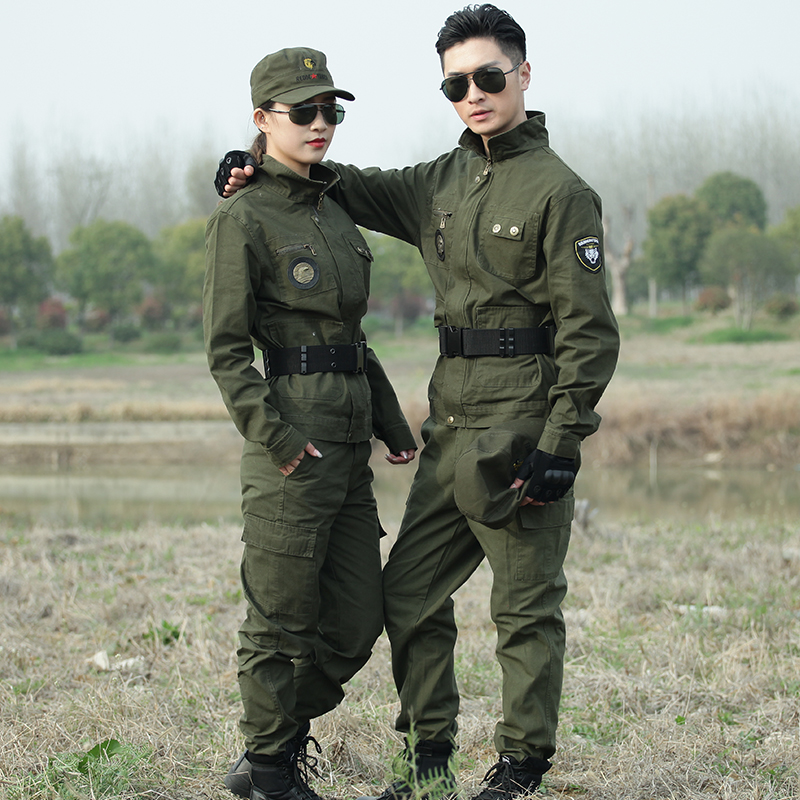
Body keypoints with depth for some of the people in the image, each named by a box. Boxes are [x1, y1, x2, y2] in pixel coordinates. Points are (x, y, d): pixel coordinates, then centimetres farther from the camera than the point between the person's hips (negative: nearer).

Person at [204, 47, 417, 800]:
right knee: (283, 617, 2)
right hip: (293, 434, -8)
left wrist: (392, 422, 17)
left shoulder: (334, 212, 16)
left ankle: (282, 736, 28)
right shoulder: (242, 217, -7)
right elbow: (224, 349, -10)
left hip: (349, 437, 8)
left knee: (357, 619, 9)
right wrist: (274, 436, -19)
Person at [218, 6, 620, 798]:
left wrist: (561, 443, -17)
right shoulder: (443, 181, 12)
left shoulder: (559, 192, -9)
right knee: (408, 592, 10)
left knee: (525, 606, 2)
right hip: (451, 423, 8)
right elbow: (361, 191, 27)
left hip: (520, 426, -8)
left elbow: (588, 332, -12)